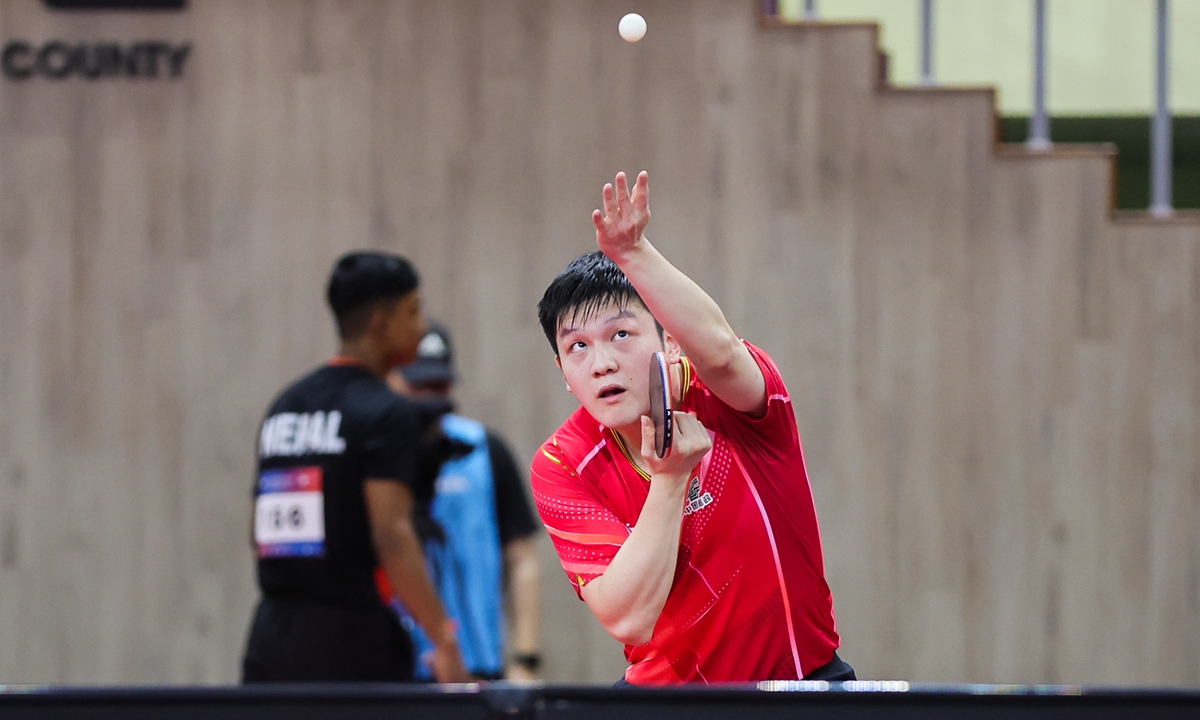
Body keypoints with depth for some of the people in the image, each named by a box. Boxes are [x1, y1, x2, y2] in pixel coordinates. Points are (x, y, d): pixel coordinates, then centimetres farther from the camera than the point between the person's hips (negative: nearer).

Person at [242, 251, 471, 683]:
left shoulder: (282, 407, 16)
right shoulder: (386, 414, -8)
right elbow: (392, 537, -18)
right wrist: (444, 637, -17)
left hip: (271, 635, 7)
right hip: (353, 641, -7)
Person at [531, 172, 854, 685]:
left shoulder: (729, 398, -14)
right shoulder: (562, 468, -10)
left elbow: (718, 348, -40)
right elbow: (628, 619, -21)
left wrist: (634, 253, -55)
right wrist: (670, 479, -29)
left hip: (803, 673, -2)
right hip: (671, 679, 2)